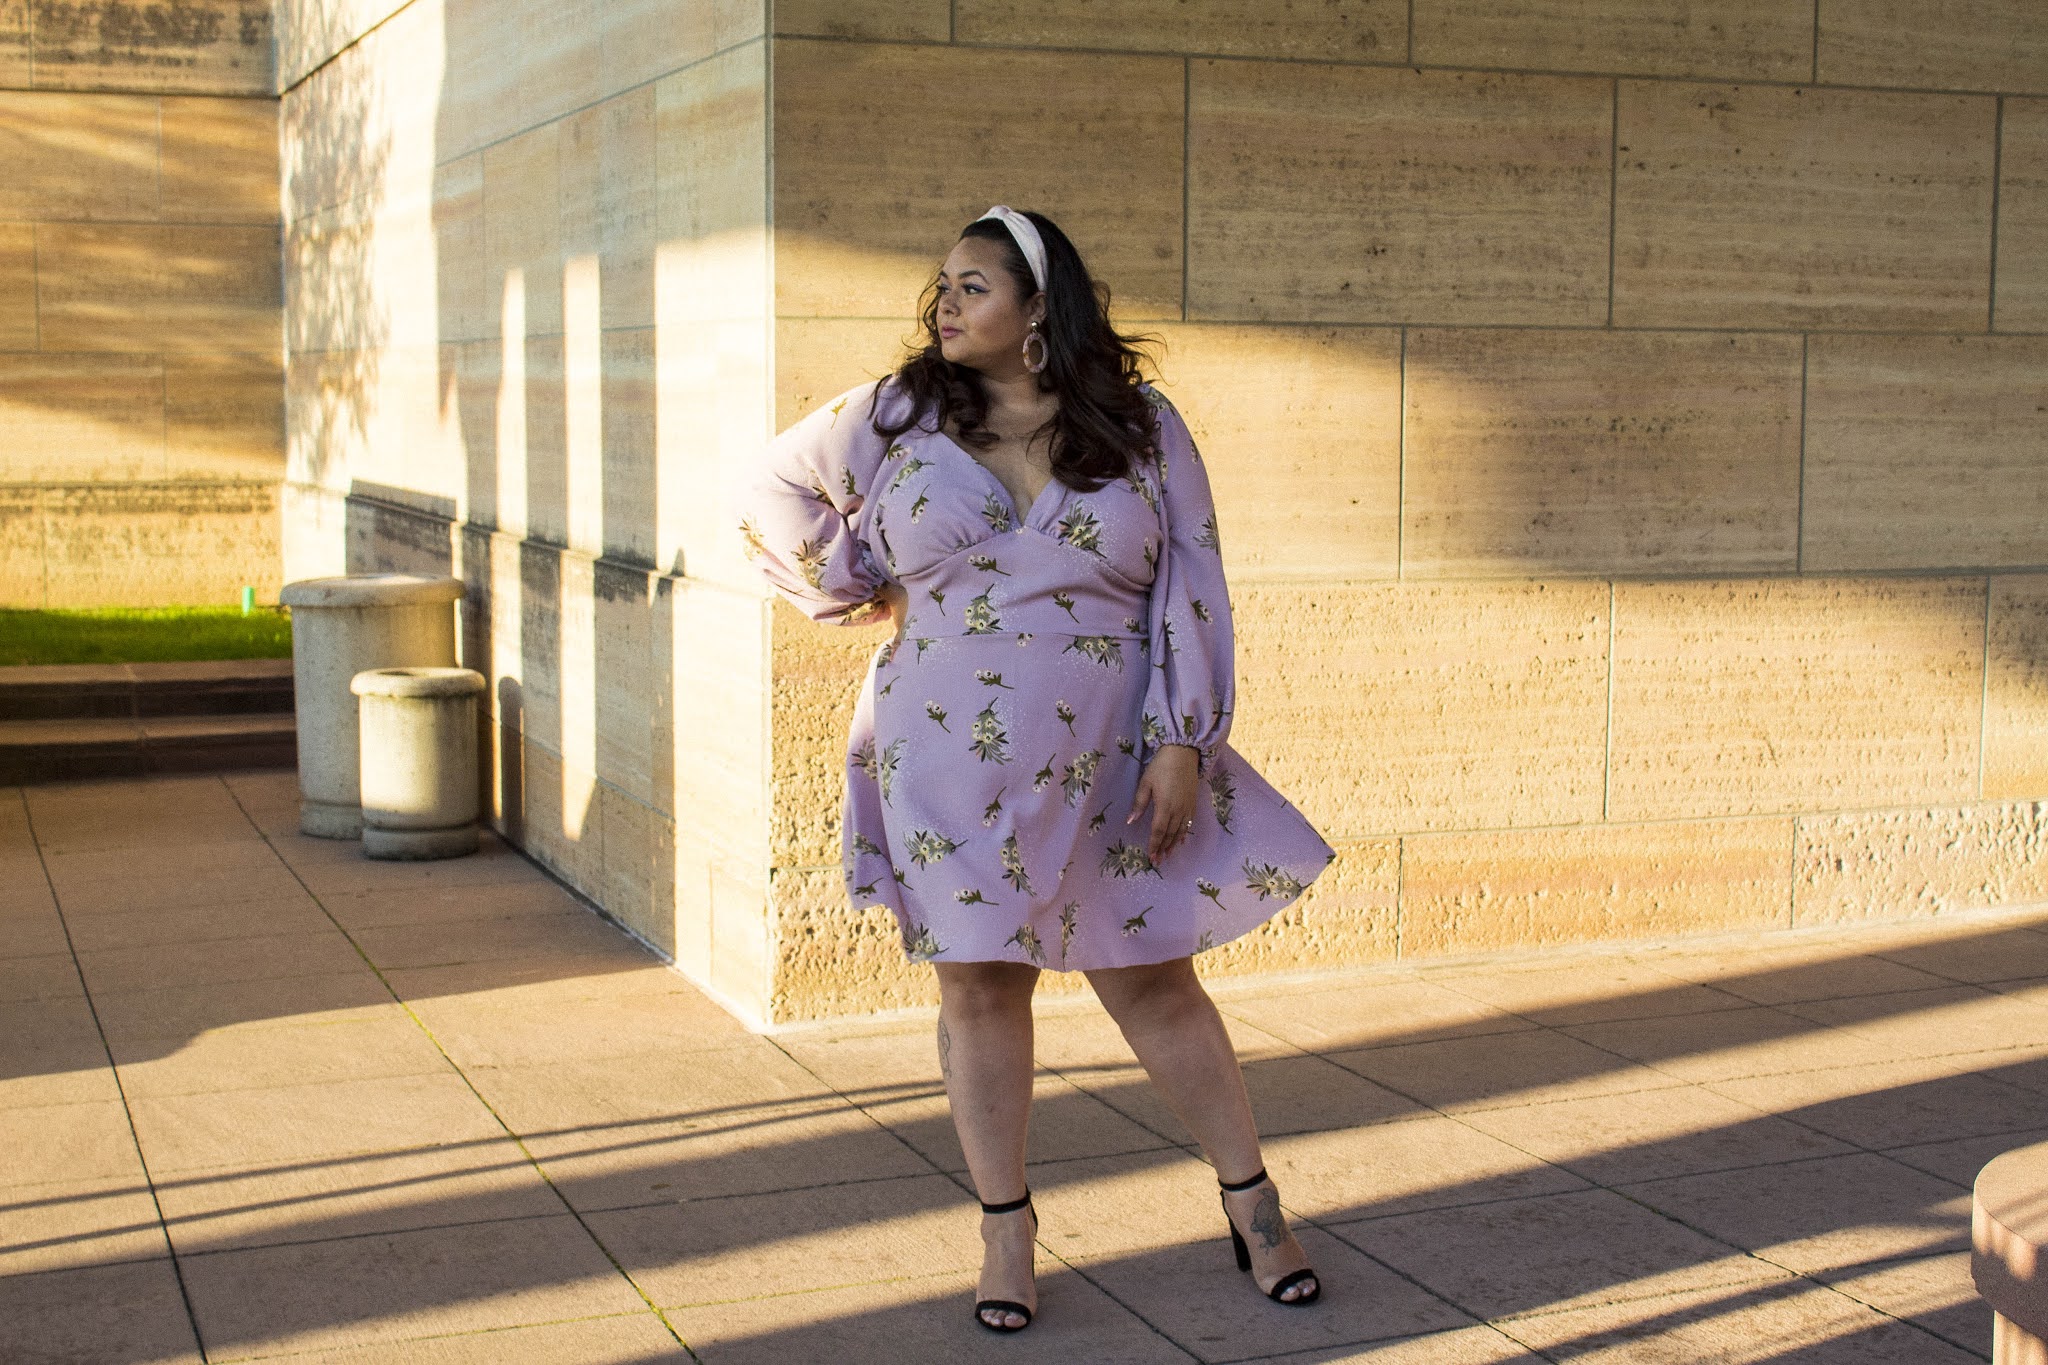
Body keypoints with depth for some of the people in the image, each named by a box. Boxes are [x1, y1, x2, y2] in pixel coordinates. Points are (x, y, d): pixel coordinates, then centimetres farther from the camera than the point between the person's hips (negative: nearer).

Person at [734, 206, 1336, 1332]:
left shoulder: (1141, 427, 0)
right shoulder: (896, 417, 2)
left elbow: (1192, 593, -1)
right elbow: (771, 494, 17)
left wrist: (1183, 743, -9)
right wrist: (865, 597, 10)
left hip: (1107, 766, -1)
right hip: (952, 763, 1)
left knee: (1155, 985, 6)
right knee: (980, 985, 7)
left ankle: (1253, 1206, 22)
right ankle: (1005, 1230, 22)